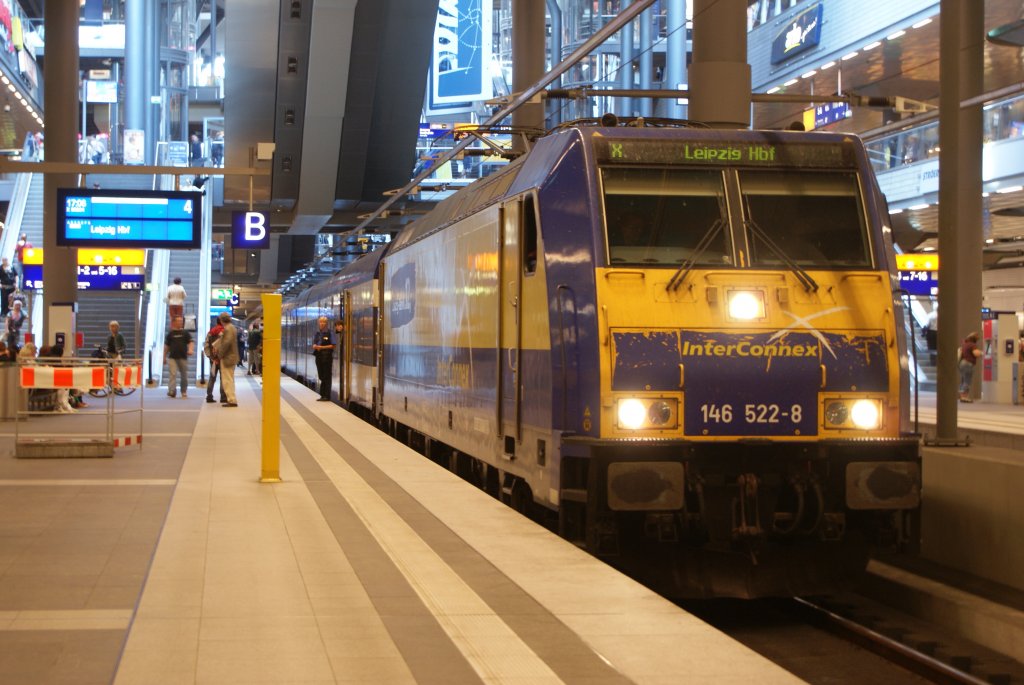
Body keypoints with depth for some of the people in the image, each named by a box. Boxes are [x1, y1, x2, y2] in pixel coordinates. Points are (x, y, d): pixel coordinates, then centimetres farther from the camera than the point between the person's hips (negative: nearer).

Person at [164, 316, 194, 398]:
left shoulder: (185, 333, 8)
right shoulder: (170, 333, 8)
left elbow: (190, 342, 0)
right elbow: (166, 346, 13)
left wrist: (190, 350, -20)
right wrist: (164, 356, 11)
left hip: (183, 357, 1)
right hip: (172, 357, -1)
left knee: (184, 375, 8)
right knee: (173, 374, -14)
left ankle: (184, 392, 23)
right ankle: (171, 391, -21)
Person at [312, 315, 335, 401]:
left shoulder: (329, 332, -6)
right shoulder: (317, 333, 11)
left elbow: (333, 345, -10)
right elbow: (314, 344, 18)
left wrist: (322, 347, -16)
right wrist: (315, 346, -6)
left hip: (327, 356, -6)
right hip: (318, 356, 6)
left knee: (326, 377, -3)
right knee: (321, 376, 9)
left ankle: (327, 396, -1)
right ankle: (323, 395, 14)